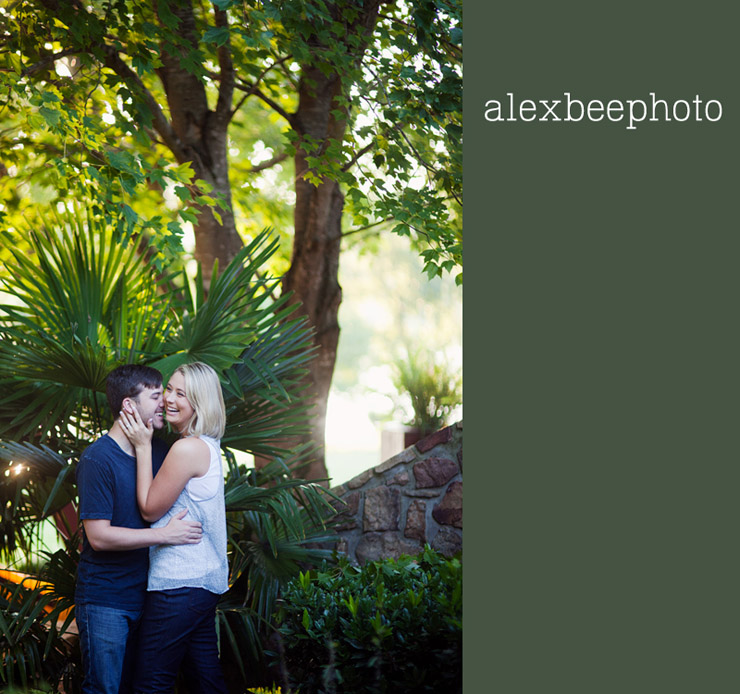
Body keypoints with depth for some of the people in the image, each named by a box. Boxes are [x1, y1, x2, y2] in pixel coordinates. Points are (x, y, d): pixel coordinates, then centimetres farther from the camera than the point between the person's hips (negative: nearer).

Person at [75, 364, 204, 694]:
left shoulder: (160, 450, 6)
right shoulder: (97, 458, -16)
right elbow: (99, 536, -20)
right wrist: (165, 535, -22)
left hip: (144, 592, 7)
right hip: (104, 601, -7)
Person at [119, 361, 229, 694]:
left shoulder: (188, 448, -18)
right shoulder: (207, 445, 13)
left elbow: (150, 509, -10)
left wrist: (143, 446, -7)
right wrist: (147, 441, 10)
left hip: (181, 585, -11)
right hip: (206, 579, 11)